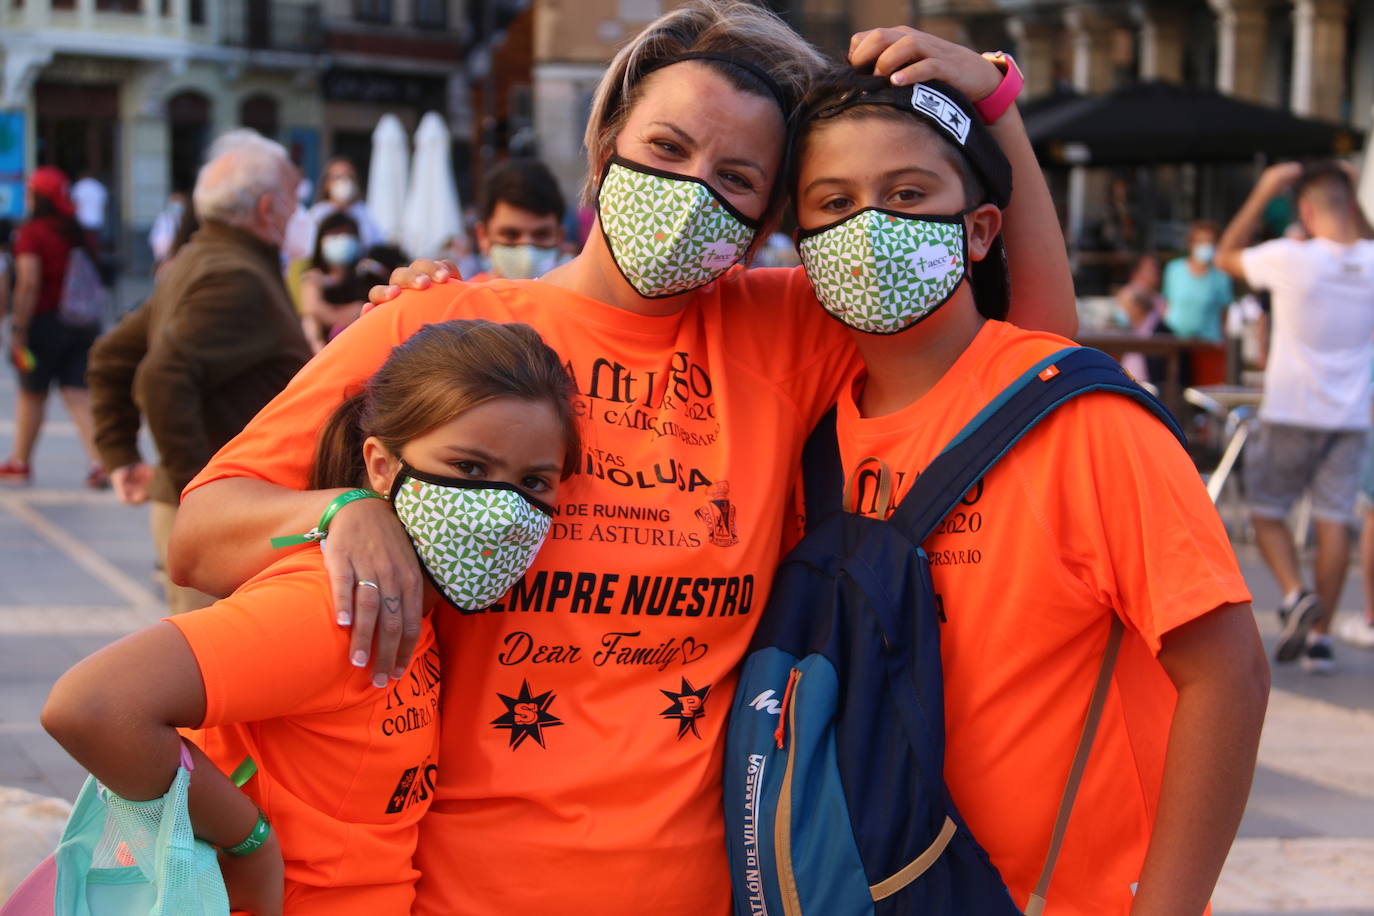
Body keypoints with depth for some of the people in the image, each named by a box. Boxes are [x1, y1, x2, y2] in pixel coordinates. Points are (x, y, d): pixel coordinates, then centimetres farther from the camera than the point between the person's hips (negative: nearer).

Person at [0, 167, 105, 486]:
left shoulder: (31, 233, -11)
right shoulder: (81, 235, 8)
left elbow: (29, 284, -19)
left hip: (43, 322, -5)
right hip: (82, 325, 5)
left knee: (31, 394, 11)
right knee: (78, 393, 2)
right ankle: (100, 462, -13)